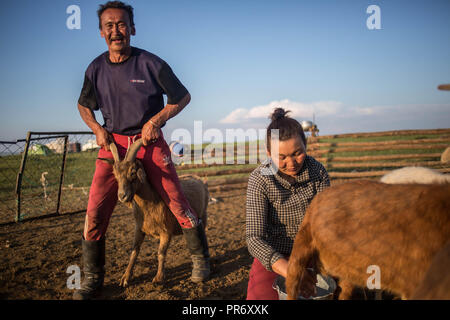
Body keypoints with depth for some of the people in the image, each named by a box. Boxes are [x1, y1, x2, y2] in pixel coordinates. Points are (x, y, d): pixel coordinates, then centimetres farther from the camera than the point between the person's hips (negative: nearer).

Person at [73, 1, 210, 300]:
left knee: (177, 202, 0)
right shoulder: (96, 69, 1)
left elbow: (183, 97, 0)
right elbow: (84, 105, 19)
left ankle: (200, 258, 23)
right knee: (95, 211, -5)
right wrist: (97, 128, 0)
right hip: (113, 143, 3)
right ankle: (93, 278, 10)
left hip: (150, 141, -2)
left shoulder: (151, 63, -10)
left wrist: (156, 120, -11)